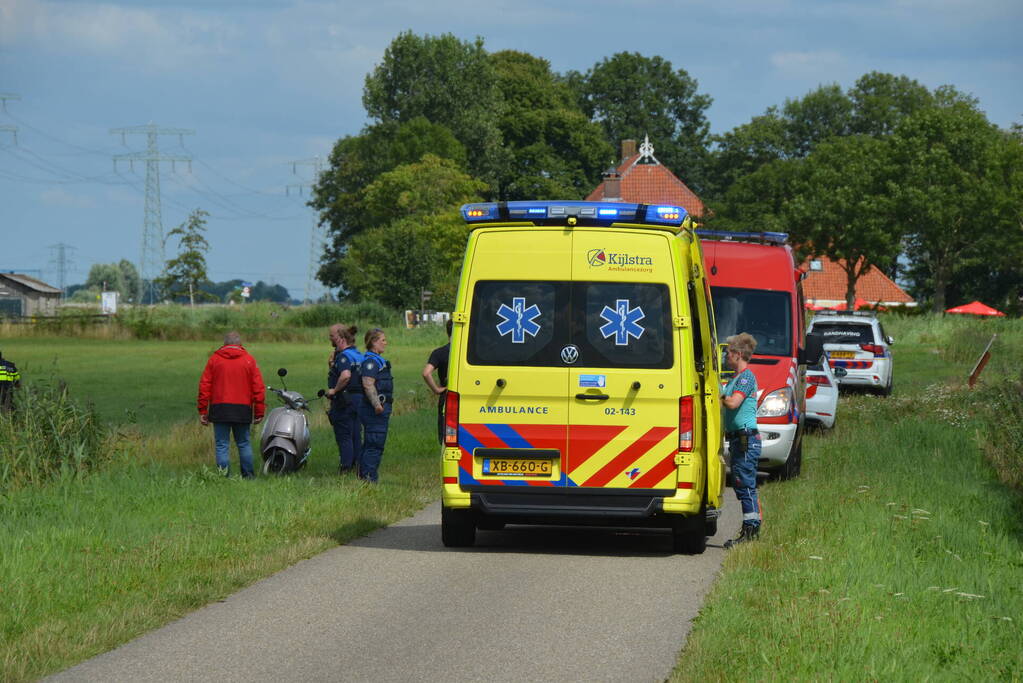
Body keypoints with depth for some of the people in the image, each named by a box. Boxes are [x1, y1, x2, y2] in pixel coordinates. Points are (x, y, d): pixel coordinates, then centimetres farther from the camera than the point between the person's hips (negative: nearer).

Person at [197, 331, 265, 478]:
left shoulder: (214, 359, 5)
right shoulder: (249, 360, 5)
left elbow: (204, 386, 2)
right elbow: (259, 388, 2)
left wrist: (202, 411, 5)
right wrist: (259, 412, 6)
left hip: (220, 409, -1)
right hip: (243, 409, 1)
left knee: (222, 446, 1)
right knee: (244, 444, 13)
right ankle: (248, 476, 12)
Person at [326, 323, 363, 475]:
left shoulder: (343, 356, -17)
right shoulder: (357, 354, 12)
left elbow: (345, 375, -34)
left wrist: (334, 390, -20)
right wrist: (333, 364, 13)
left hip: (344, 399, -9)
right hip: (358, 398, 9)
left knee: (343, 435, -4)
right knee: (356, 434, 12)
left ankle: (345, 466, -3)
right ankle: (357, 464, 16)